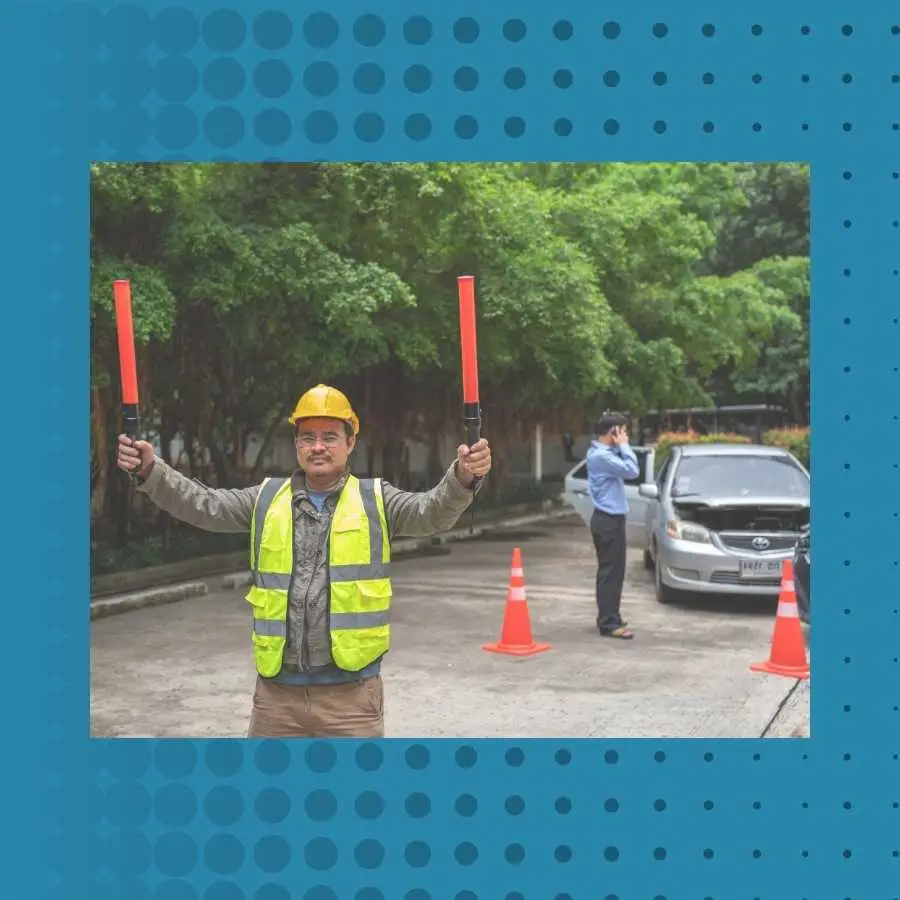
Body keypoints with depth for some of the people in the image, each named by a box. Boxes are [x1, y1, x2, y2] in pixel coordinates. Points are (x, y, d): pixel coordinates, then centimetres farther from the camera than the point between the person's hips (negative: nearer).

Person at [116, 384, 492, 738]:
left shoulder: (375, 499, 1)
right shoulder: (266, 499, 8)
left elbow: (433, 511, -12)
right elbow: (203, 505, 2)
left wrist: (462, 478, -33)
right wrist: (150, 470, -13)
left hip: (351, 690, -2)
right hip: (276, 688, 3)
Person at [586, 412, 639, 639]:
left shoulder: (601, 452, 13)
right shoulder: (601, 455, -20)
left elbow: (623, 468, 16)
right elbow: (632, 470, -23)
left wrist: (620, 448, 4)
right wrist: (623, 446, -14)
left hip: (609, 518, 11)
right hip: (609, 520, -11)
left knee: (611, 570, 17)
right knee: (611, 571, -8)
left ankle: (608, 617, 26)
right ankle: (609, 623, -6)